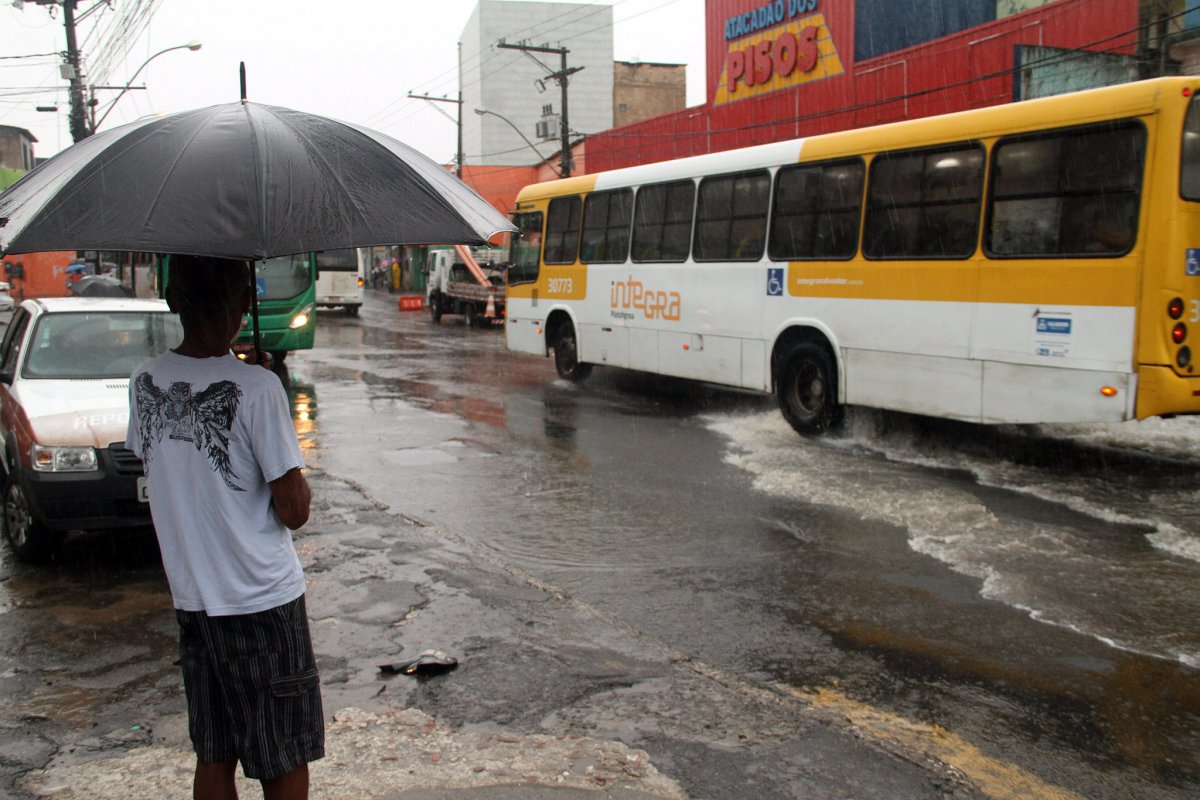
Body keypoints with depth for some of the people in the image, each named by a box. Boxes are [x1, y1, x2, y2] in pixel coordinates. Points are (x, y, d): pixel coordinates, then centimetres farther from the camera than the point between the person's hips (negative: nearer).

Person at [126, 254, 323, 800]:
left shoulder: (144, 383, -1)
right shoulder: (256, 388, -20)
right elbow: (294, 511, -17)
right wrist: (293, 473, 2)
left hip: (190, 597, 6)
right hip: (262, 602, -6)